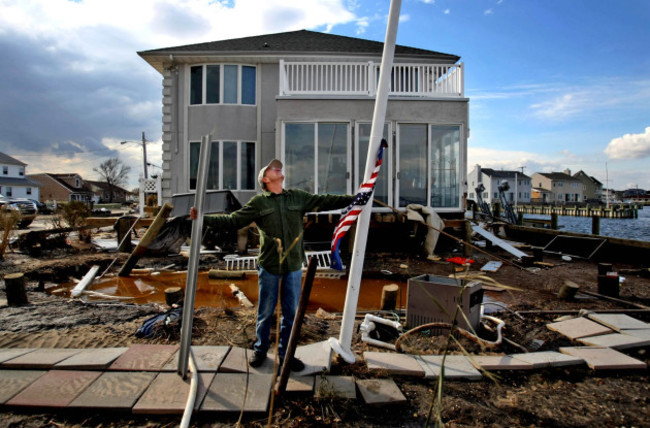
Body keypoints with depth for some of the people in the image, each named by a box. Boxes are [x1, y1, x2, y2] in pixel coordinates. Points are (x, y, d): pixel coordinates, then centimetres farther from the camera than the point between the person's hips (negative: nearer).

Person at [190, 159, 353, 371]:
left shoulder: (298, 197, 6)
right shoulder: (258, 202, 0)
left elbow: (325, 202, 6)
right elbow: (232, 221, 0)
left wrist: (355, 198, 2)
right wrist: (204, 219, -9)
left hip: (294, 265, 2)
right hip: (269, 266, -2)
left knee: (291, 312, 11)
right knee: (265, 312, 11)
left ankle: (285, 353, 29)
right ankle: (260, 350, 34)